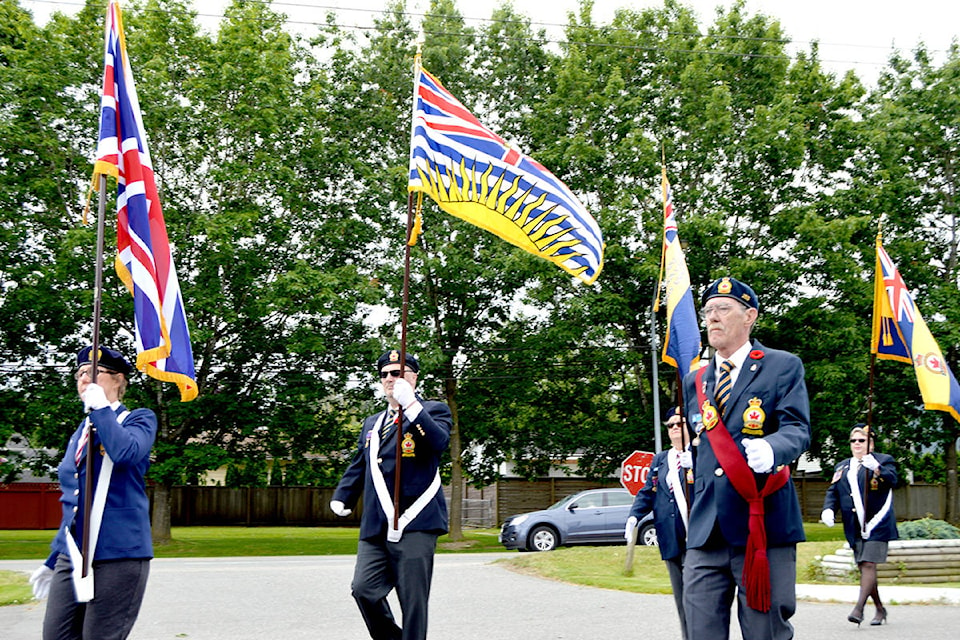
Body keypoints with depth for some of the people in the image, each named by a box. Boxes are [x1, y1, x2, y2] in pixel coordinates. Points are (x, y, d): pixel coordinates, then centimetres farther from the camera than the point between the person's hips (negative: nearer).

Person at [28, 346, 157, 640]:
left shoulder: (139, 419, 1)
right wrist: (53, 561, 23)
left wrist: (101, 407, -13)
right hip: (72, 557, 6)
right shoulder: (80, 433, 20)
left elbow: (125, 453, -24)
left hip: (117, 555, -6)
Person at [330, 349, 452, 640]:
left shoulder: (433, 411, 4)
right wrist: (342, 497, 11)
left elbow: (439, 442, -17)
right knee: (364, 589, -5)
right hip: (375, 527, 6)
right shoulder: (372, 423, 22)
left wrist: (410, 405, -24)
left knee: (413, 600, -4)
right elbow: (358, 466, 27)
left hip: (414, 525, -5)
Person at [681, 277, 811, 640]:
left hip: (763, 528, -4)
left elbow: (797, 429, -9)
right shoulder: (694, 381, 18)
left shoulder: (783, 367, 3)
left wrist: (770, 448, -31)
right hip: (706, 532, 5)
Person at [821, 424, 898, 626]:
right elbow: (833, 492, 13)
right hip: (855, 528, 5)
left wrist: (877, 469, -34)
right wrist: (828, 509, -6)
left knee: (868, 564, -14)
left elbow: (892, 480, -15)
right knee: (863, 568, 9)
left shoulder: (883, 461, 4)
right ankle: (879, 609, 23)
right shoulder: (841, 467, 18)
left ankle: (859, 608, -17)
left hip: (876, 524, -5)